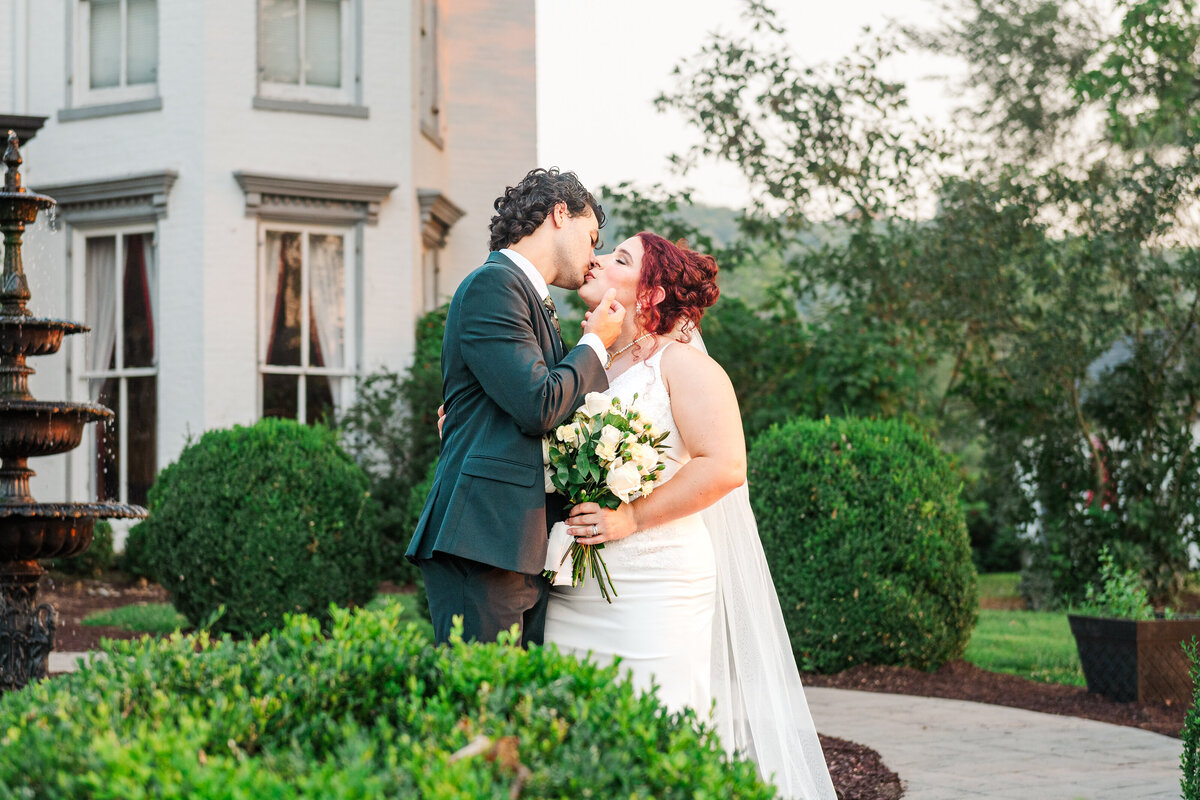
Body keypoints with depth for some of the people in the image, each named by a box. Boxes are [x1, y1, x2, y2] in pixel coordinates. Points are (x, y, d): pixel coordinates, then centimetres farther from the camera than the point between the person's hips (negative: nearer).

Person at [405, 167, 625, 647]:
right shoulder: (494, 284, -6)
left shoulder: (534, 301, 24)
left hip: (527, 549, 10)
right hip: (482, 539, -10)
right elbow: (539, 406, -15)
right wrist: (596, 342, 0)